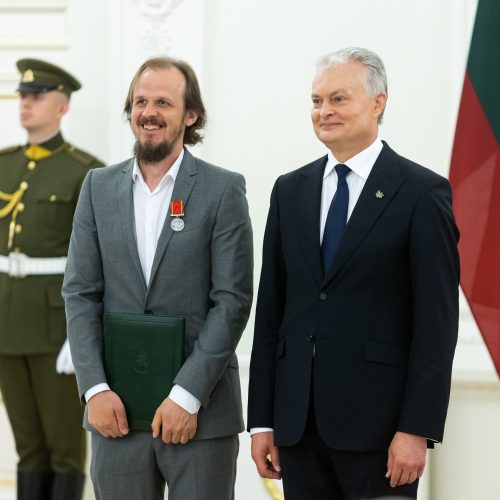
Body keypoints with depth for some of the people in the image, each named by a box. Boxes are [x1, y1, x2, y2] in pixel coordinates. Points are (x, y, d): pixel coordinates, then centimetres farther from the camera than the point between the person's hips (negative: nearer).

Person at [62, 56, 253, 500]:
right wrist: (95, 388, -6)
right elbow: (81, 293, 5)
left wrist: (188, 395, -13)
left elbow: (233, 300, -7)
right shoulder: (99, 187, 8)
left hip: (201, 412, -3)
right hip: (116, 408, 3)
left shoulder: (223, 190, -2)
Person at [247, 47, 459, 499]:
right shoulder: (290, 191, 12)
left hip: (377, 419, -4)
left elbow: (437, 320, -8)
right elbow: (270, 309, 11)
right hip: (297, 421, 5)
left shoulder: (422, 193, -3)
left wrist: (417, 429, -14)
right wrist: (261, 419, 7)